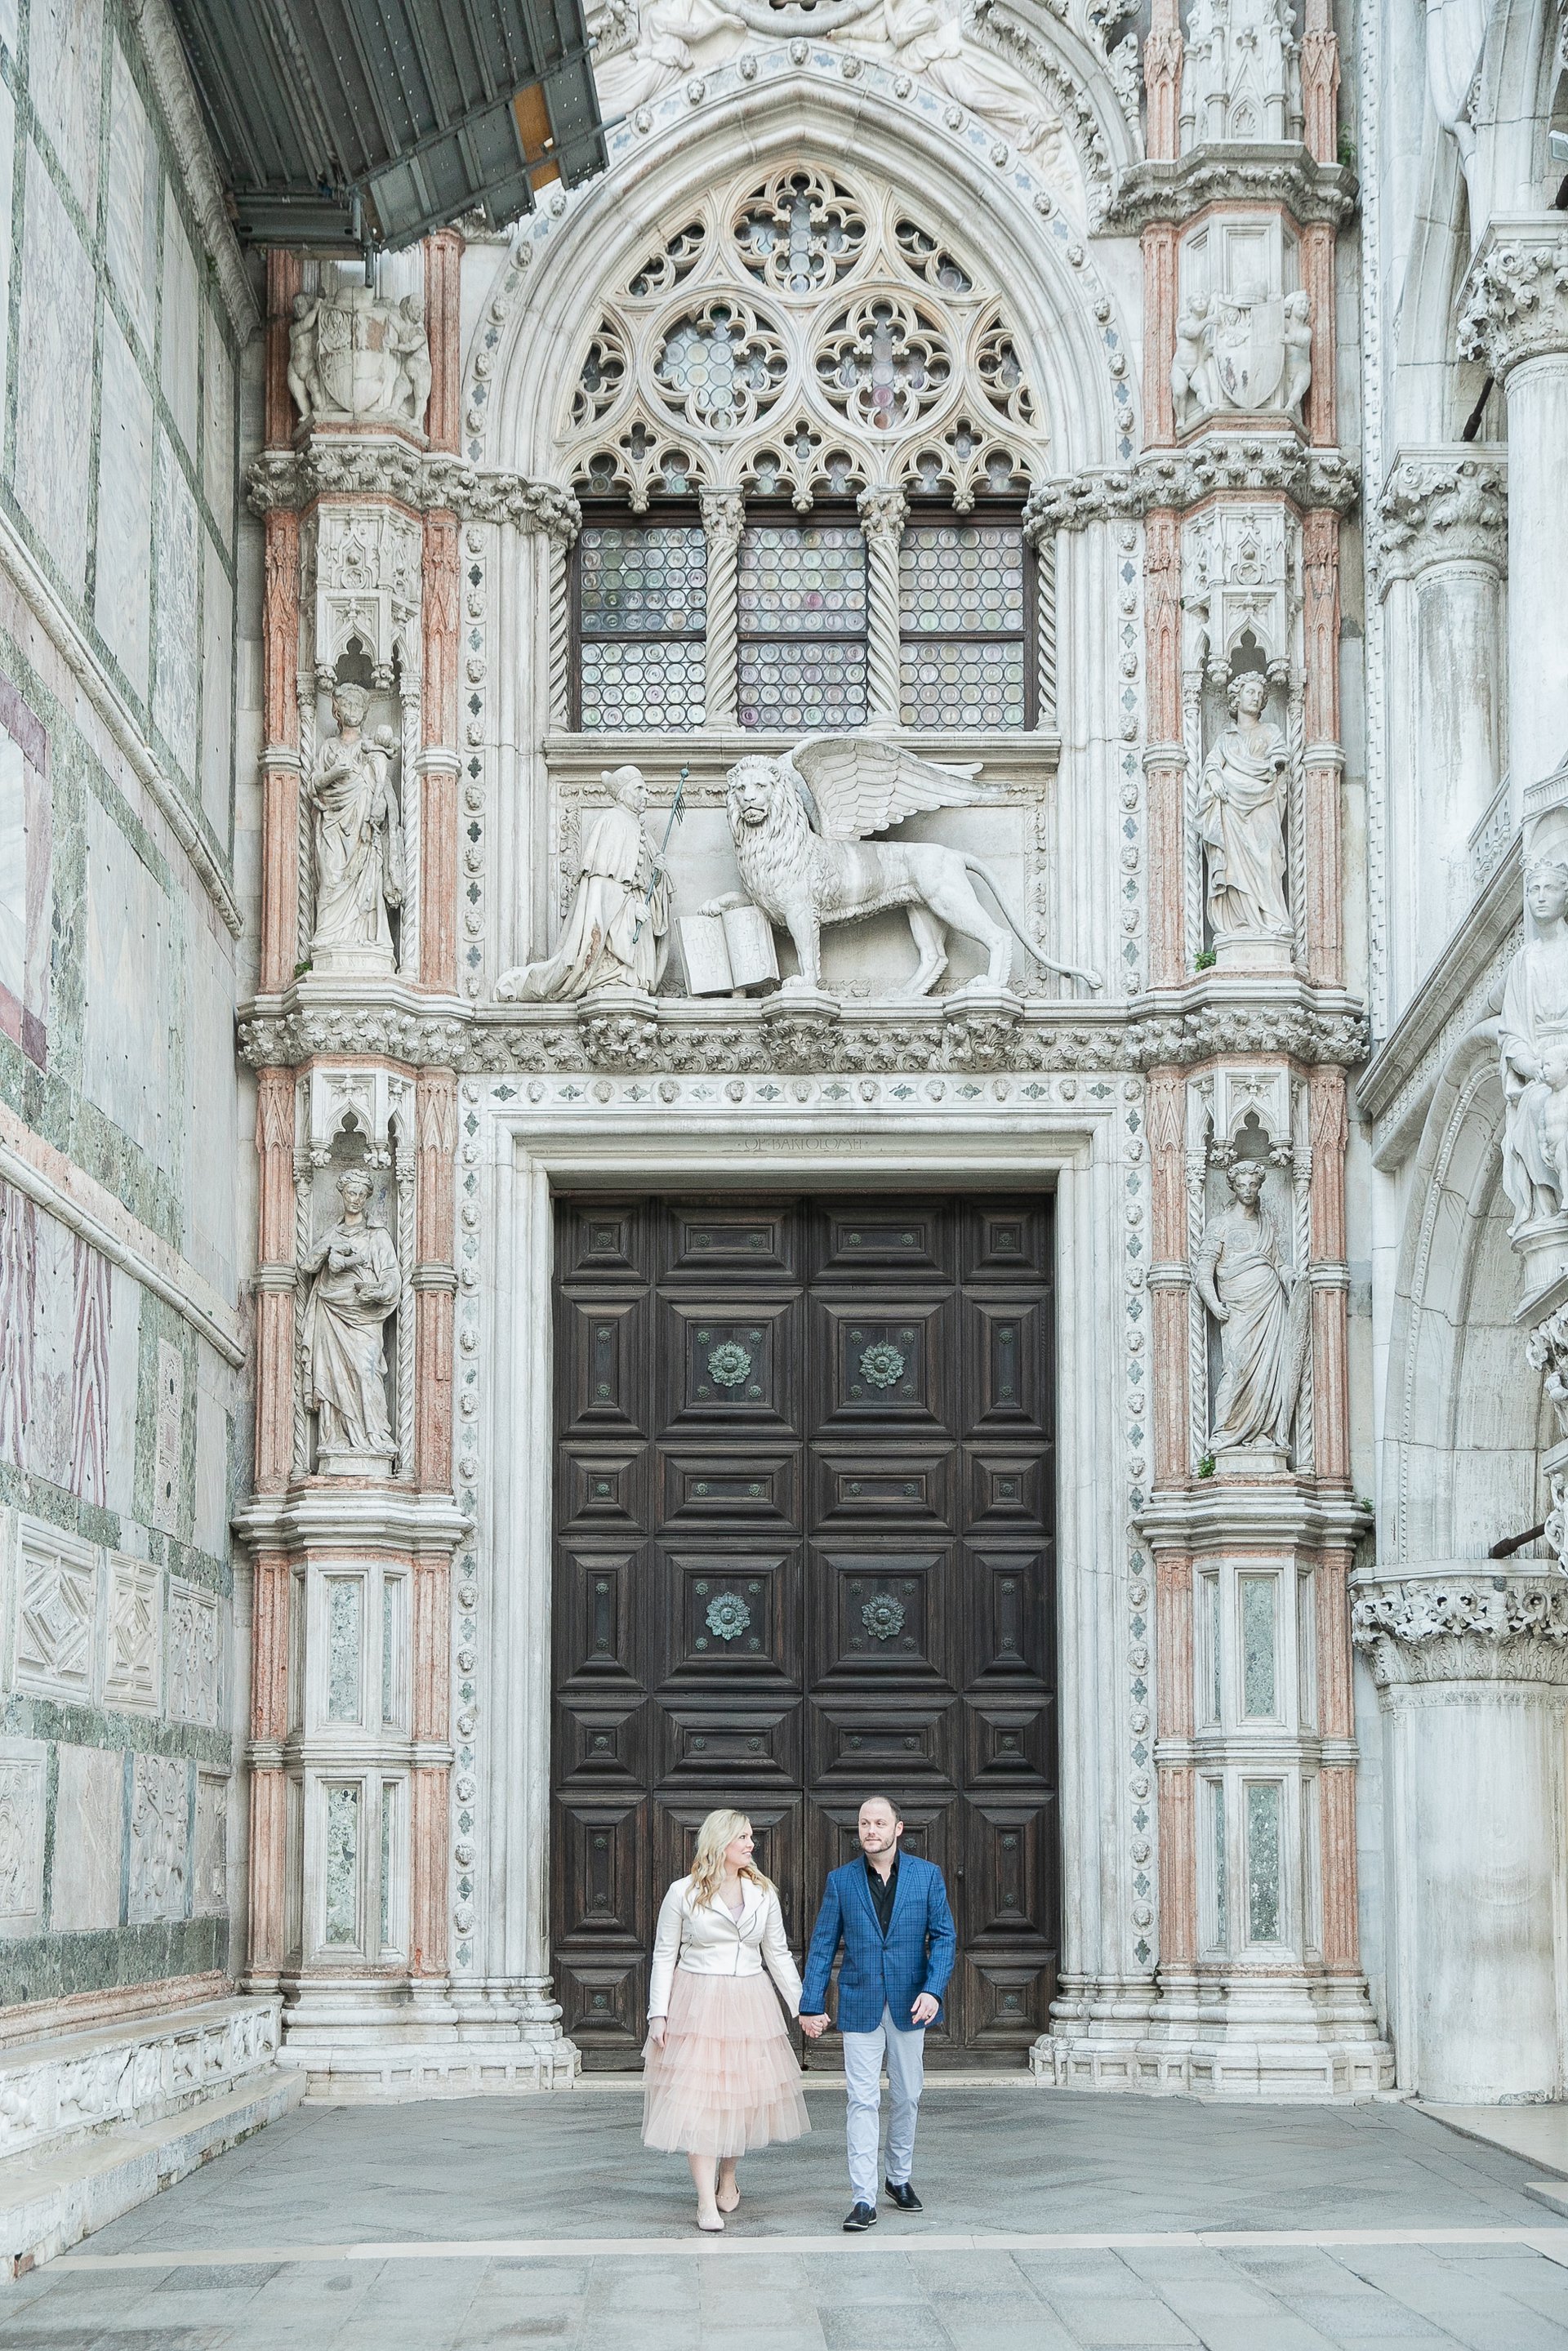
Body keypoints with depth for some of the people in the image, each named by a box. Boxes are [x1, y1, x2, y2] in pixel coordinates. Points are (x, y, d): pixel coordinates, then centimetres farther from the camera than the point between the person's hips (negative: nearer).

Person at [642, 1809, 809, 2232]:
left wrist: (802, 2006, 9)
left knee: (742, 2091, 8)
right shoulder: (683, 1893, -2)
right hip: (697, 2003, -3)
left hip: (750, 2004, 4)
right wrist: (658, 2014, -5)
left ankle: (728, 2177, 31)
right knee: (697, 2097, -8)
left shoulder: (762, 1893, 7)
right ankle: (706, 2201, -7)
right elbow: (664, 1957, 1)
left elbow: (778, 1954, 13)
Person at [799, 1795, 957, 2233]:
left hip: (908, 2004, 1)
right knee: (863, 2100, -6)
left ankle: (899, 2178, 30)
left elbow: (944, 1937, 0)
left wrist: (933, 1990, -14)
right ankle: (863, 2199, -6)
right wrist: (810, 2006, -1)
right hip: (860, 2006, -1)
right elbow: (822, 1946, 4)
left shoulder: (927, 1875, 1)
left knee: (907, 2097, 11)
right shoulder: (841, 1880, 2)